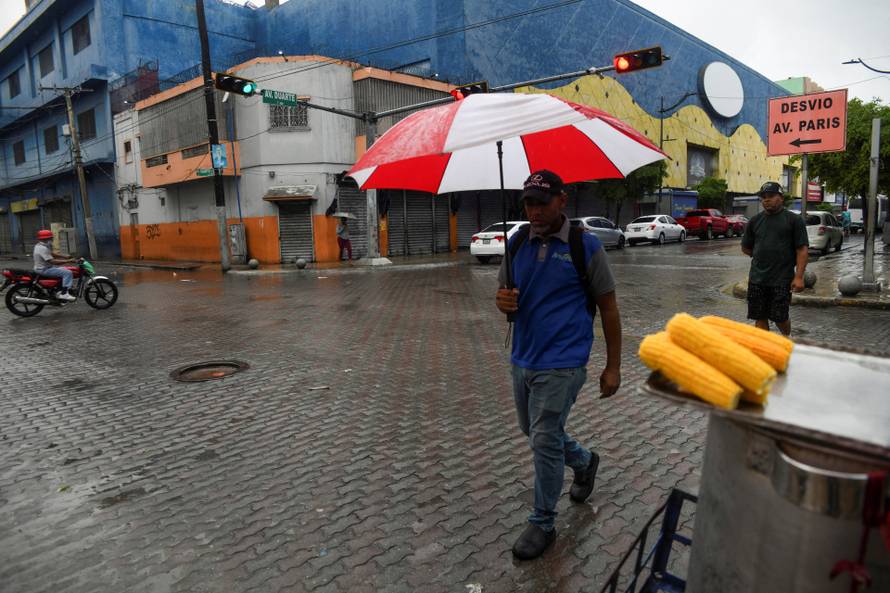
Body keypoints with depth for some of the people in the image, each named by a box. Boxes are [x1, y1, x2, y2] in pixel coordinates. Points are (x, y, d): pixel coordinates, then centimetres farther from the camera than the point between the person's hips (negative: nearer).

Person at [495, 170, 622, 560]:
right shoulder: (517, 243, 4)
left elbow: (608, 308, -4)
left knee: (544, 441, -4)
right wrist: (503, 301, -13)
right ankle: (584, 462, 49)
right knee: (534, 433, 20)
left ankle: (543, 524, 17)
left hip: (561, 363, -6)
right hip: (523, 359, 6)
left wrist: (613, 366, -3)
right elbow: (505, 293, 13)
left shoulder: (586, 246, -9)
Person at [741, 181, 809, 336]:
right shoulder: (755, 220, 9)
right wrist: (762, 258, 12)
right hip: (757, 278, 3)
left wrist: (799, 276, -14)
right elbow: (745, 248, 19)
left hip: (782, 279, -3)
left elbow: (802, 249, -7)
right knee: (760, 318, 5)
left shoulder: (794, 220, -1)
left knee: (779, 317, 2)